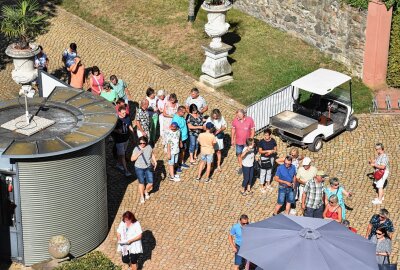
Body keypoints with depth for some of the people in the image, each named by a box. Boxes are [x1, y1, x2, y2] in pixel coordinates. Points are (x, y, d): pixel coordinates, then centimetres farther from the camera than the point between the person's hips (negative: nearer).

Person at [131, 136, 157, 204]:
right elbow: (132, 159, -11)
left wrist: (155, 162, 4)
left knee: (150, 183, -2)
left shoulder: (149, 147, -4)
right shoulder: (136, 149, -11)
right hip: (139, 168, -2)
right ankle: (142, 196, 22)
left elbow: (152, 155, 13)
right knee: (141, 182, 0)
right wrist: (138, 154, -24)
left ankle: (146, 191, 31)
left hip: (148, 168, 2)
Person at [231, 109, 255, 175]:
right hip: (238, 141, 2)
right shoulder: (235, 120, -13)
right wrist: (232, 139, 5)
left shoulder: (249, 120, -20)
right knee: (239, 154, 15)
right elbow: (233, 129, 1)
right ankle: (240, 167, 35)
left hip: (247, 142, -2)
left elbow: (253, 130, -11)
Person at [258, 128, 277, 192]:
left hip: (271, 158, 4)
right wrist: (268, 151, -24)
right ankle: (261, 186, 18)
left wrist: (271, 152, -19)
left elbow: (275, 149, 1)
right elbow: (260, 151, -16)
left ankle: (268, 184, 37)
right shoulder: (262, 142, -17)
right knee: (263, 173, 5)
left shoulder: (273, 140, -7)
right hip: (264, 159, -4)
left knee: (269, 172, 19)